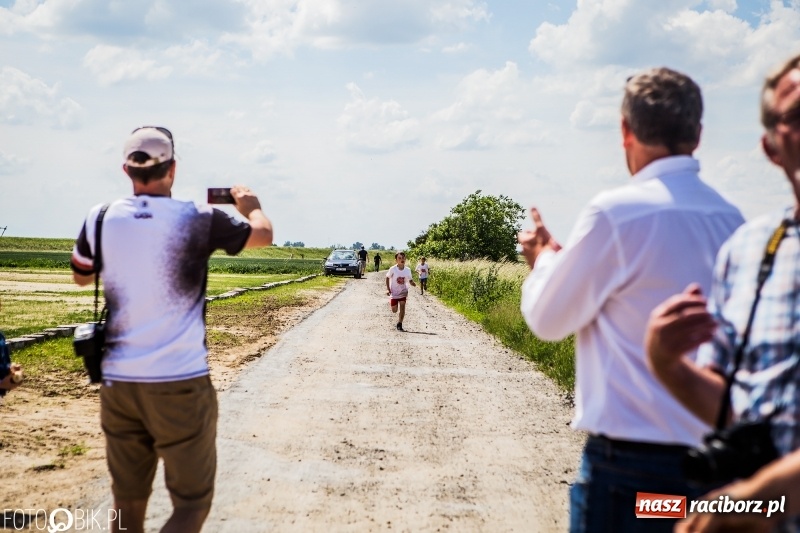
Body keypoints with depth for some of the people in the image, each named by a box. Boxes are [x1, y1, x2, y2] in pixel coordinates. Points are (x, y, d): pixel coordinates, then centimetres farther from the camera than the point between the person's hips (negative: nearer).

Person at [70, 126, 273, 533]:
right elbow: (263, 235, 9)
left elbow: (81, 276, 19)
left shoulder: (101, 218, -1)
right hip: (181, 384, -4)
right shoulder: (197, 220, -9)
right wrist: (250, 205, 29)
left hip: (118, 383, 4)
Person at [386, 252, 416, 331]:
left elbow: (410, 280, 1)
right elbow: (387, 278, -3)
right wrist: (388, 289, -8)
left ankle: (399, 324, -3)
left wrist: (413, 283, -23)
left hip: (403, 292, 1)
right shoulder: (393, 269, -17)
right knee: (394, 310, 6)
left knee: (402, 307, -15)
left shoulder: (407, 270, -10)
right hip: (394, 292, -1)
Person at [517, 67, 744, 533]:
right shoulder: (730, 220, 5)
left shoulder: (616, 213, -14)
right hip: (715, 455, 6)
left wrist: (544, 258, 16)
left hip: (631, 460, -6)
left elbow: (548, 319, -3)